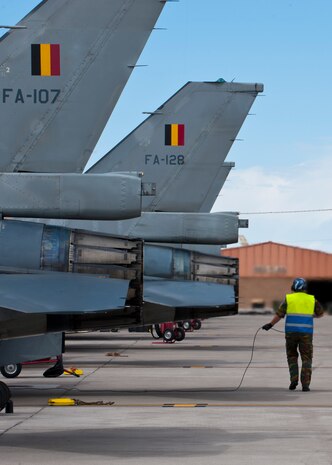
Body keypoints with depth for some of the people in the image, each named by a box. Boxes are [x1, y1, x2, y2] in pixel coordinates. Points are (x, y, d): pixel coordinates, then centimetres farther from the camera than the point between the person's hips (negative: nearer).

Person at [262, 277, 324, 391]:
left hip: (291, 332, 0)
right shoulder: (312, 300, 5)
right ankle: (305, 384, -10)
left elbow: (279, 315, -3)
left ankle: (294, 379, 2)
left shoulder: (288, 299, 0)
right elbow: (320, 313, 18)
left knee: (292, 356, 18)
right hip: (306, 333, 0)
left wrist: (270, 325, 11)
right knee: (306, 359, 3)